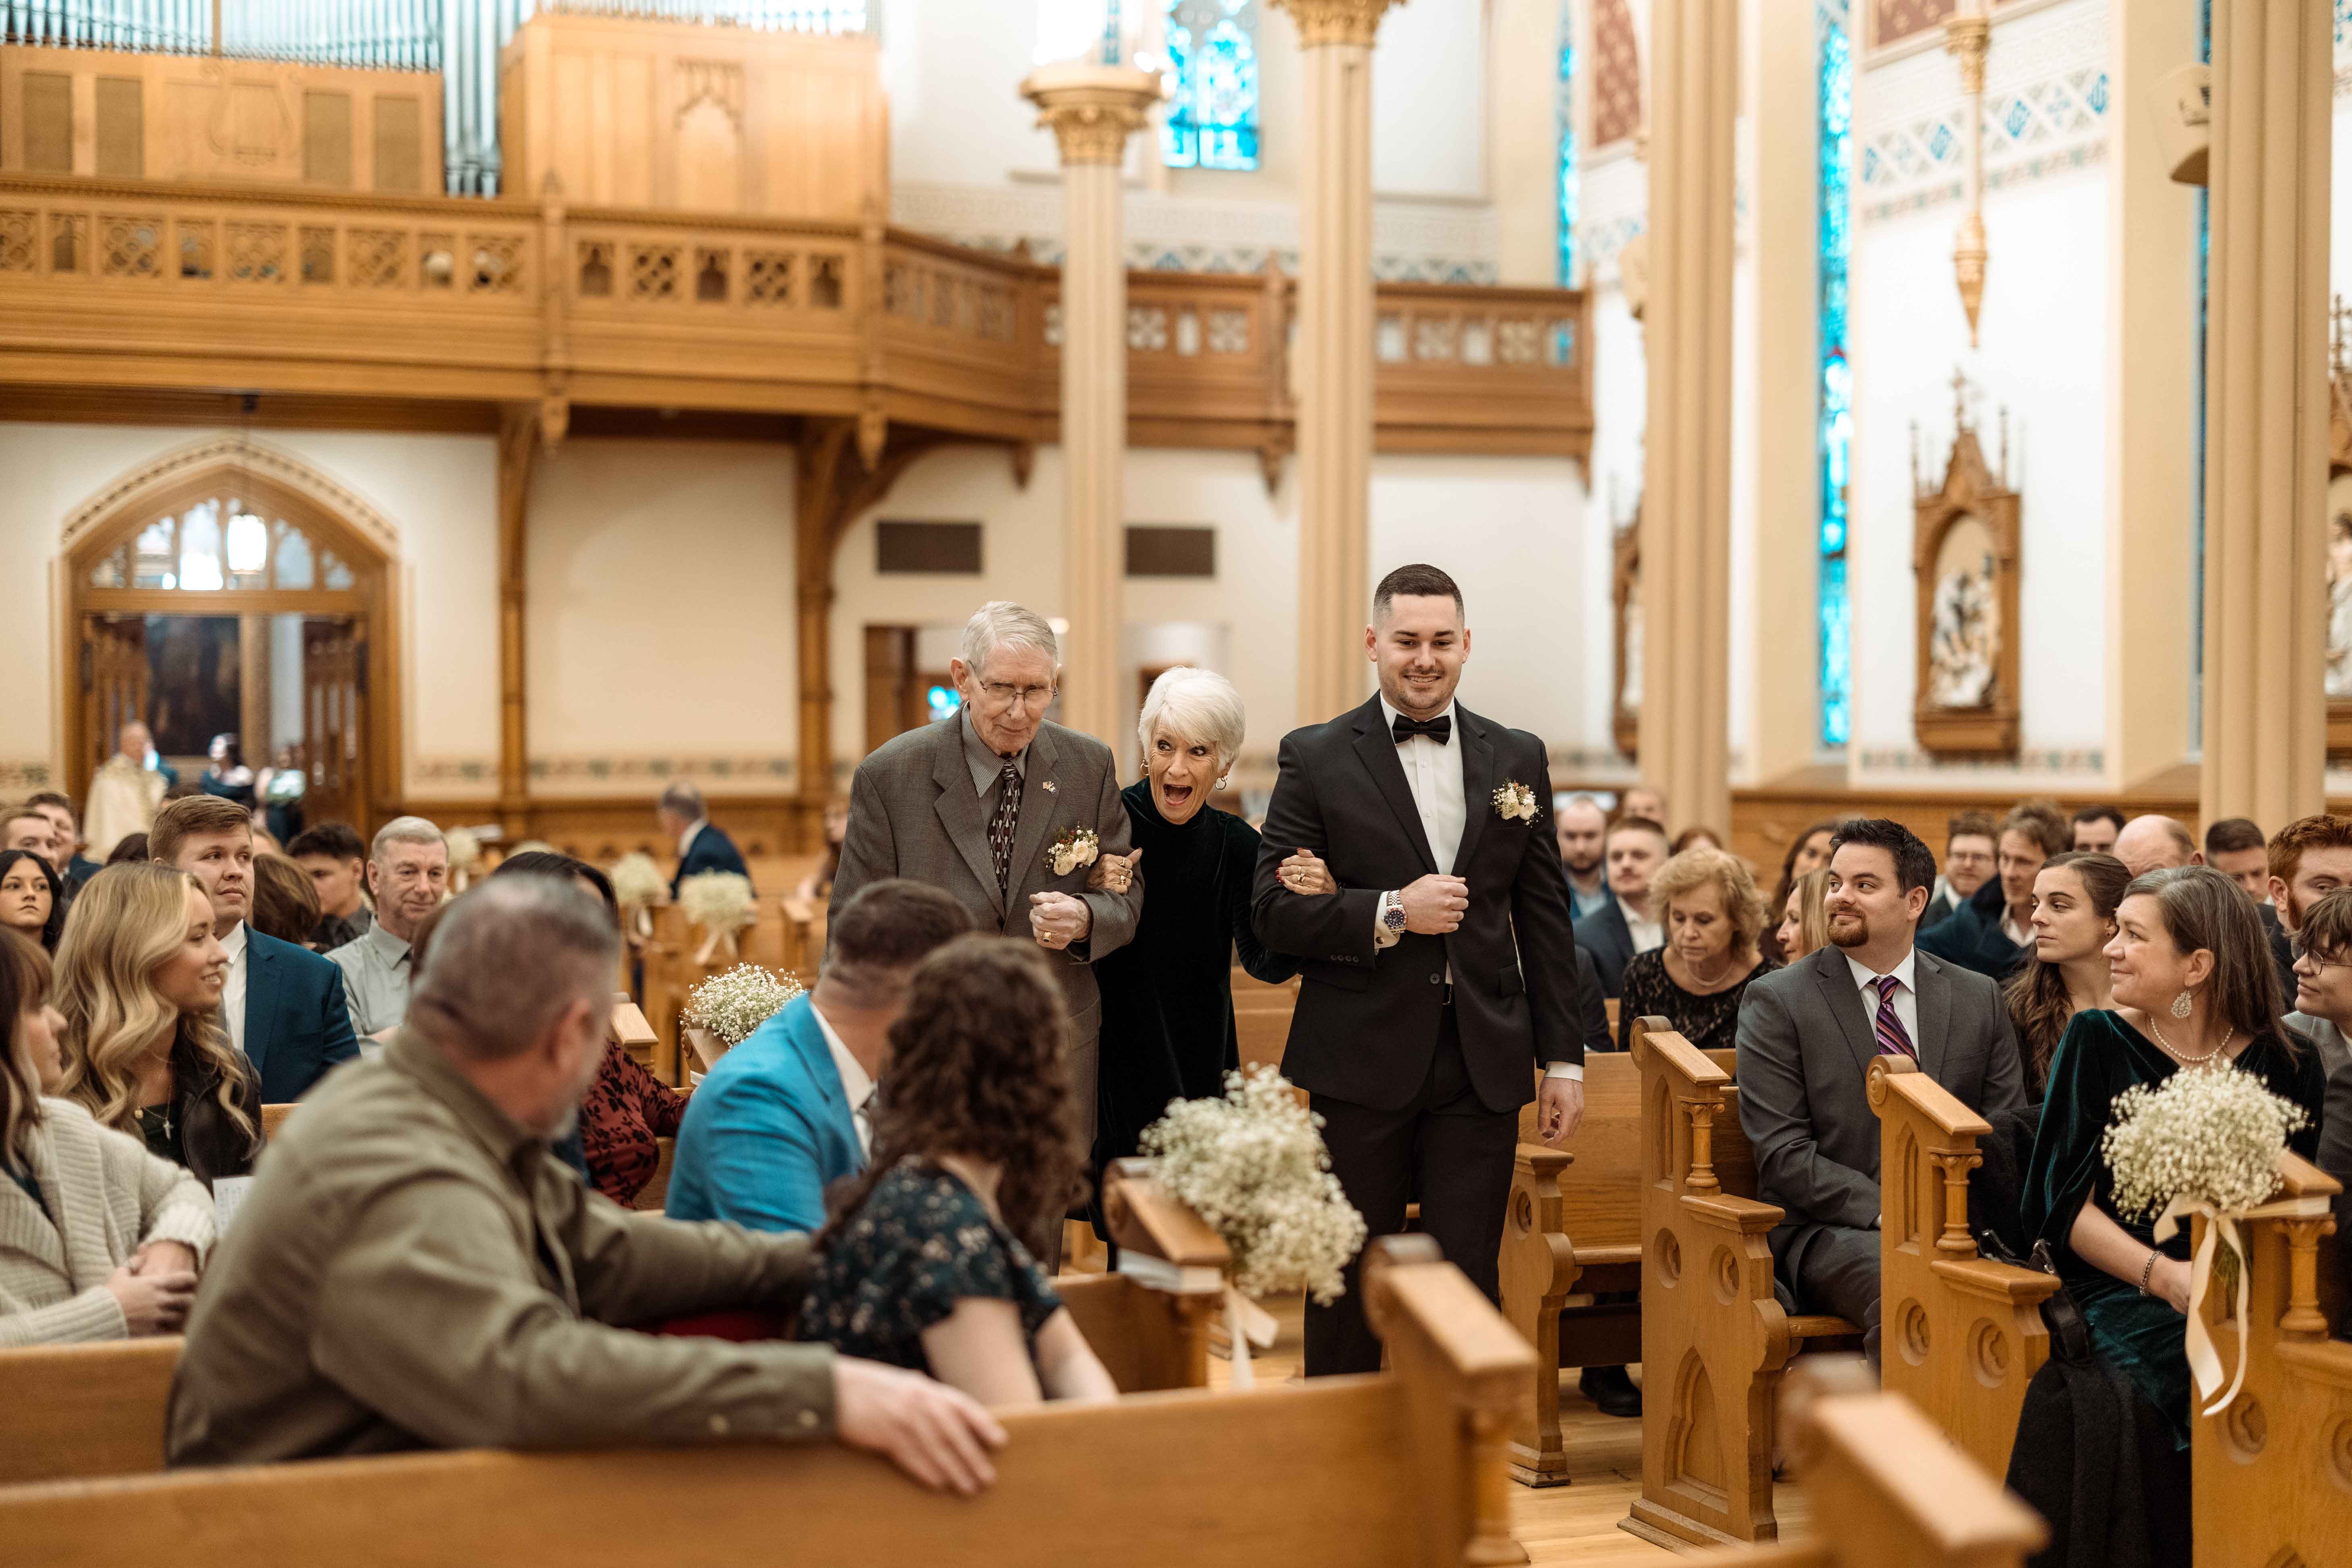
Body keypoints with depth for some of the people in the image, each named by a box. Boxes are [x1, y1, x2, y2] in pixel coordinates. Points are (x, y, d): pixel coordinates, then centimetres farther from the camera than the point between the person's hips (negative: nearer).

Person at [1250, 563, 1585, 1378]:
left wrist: (1563, 1060, 8)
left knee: (1468, 1278, 3)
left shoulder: (1517, 758, 10)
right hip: (1362, 1063, -2)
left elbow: (1545, 918, 11)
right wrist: (1391, 913, -16)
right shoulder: (1315, 759, 1)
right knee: (1348, 1280, 6)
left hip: (1483, 1065, 2)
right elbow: (1274, 910, -4)